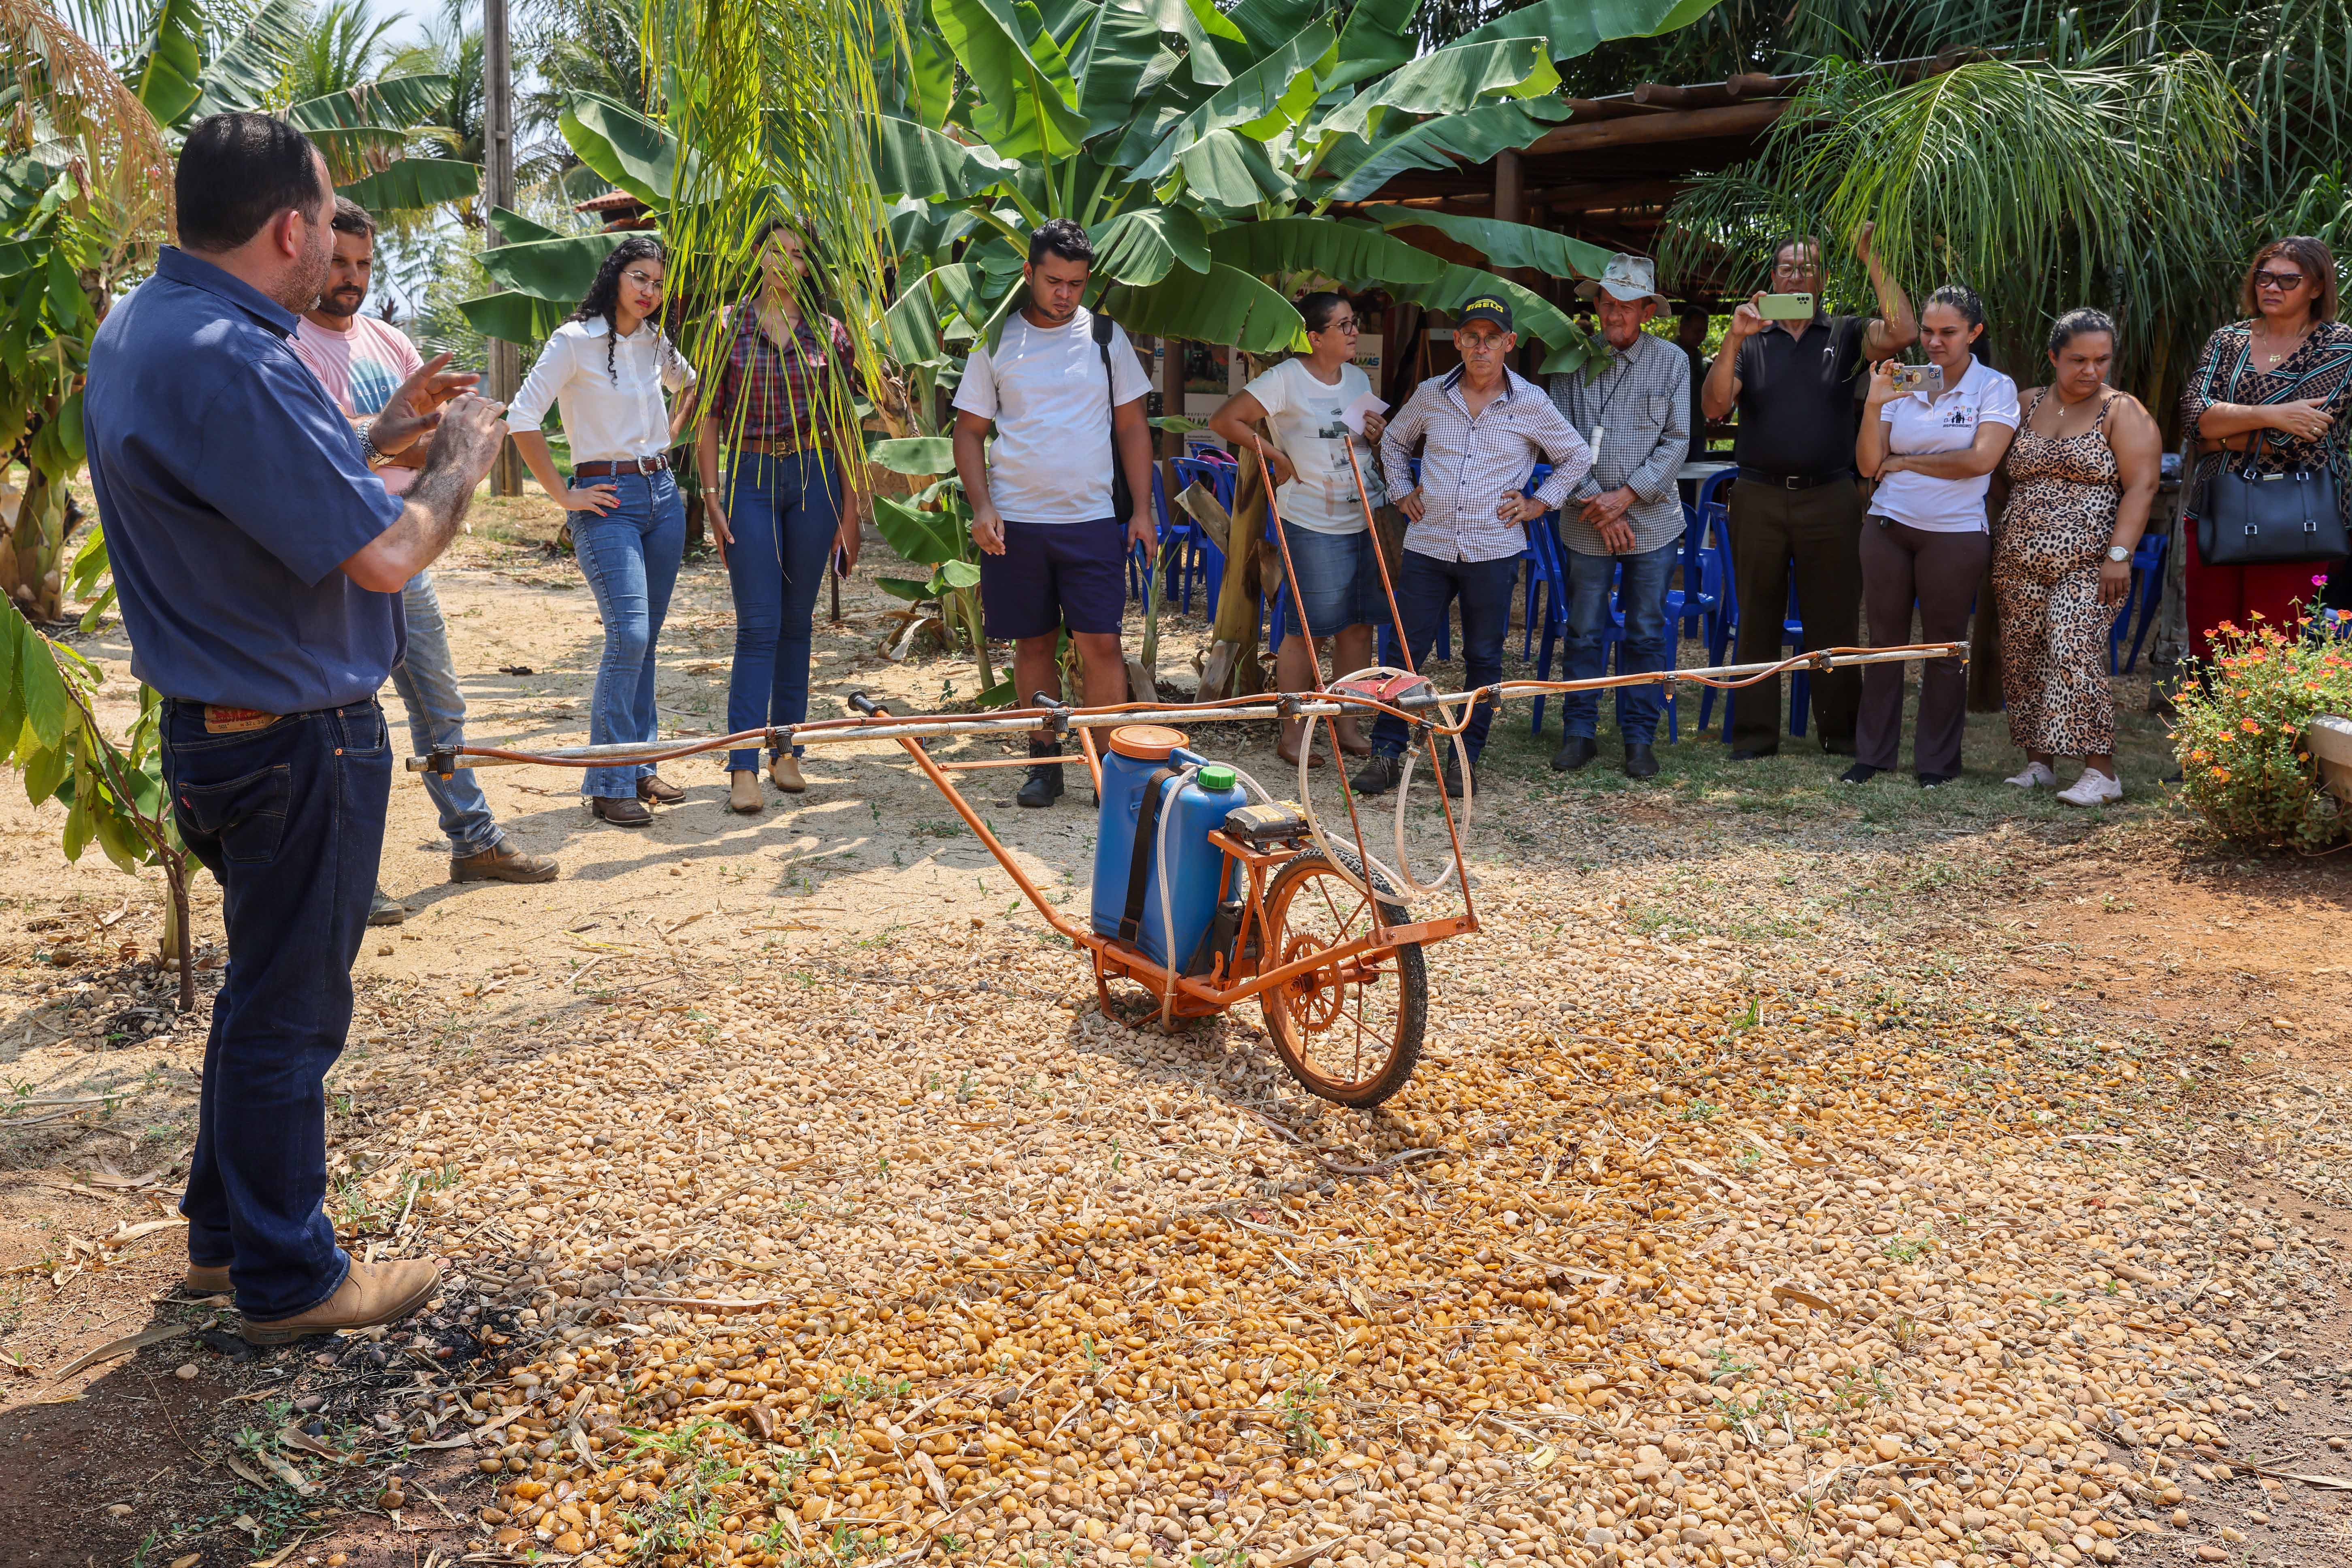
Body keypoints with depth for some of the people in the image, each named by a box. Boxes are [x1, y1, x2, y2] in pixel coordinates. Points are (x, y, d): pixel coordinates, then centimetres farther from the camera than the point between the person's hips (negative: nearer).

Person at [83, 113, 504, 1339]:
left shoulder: (139, 329, 8)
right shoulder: (231, 362, -25)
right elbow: (385, 553, -26)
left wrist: (382, 433, 12)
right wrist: (461, 457, -9)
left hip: (216, 722, 10)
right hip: (296, 742, -10)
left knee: (267, 984, 23)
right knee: (290, 1007, 4)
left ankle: (226, 1231, 38)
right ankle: (289, 1279, 20)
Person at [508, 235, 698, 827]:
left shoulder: (655, 343, 11)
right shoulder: (575, 341, -7)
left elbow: (693, 385, 33)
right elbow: (522, 420, -12)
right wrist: (563, 495, -10)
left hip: (662, 494, 6)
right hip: (607, 500, -6)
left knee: (645, 638, 9)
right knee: (628, 634, -15)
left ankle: (640, 767, 18)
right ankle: (609, 783, -7)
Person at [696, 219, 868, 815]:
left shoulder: (830, 334, 6)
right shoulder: (728, 328, 3)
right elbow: (710, 419, 3)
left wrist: (852, 509, 3)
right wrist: (713, 499, -5)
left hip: (815, 480, 2)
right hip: (751, 480, -1)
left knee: (797, 622, 8)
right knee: (758, 625, -6)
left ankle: (787, 751, 17)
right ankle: (743, 765, -5)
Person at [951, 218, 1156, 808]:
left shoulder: (1107, 338, 6)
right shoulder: (996, 341, 4)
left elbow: (1132, 427, 8)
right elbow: (969, 430, 6)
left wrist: (1142, 510, 0)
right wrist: (982, 507, -7)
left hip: (1092, 521, 0)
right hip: (1015, 521, 0)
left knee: (1101, 643, -5)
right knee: (1033, 644, 7)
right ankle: (1045, 764, 17)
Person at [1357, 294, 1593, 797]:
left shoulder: (1531, 403, -1)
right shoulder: (1430, 396, 5)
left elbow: (1578, 456, 11)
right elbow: (1393, 441, 23)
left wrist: (1539, 503, 4)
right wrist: (1402, 492, 13)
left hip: (1493, 551, -1)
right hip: (1427, 546, 1)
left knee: (1483, 658, 7)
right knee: (1407, 651, 1)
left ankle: (1465, 757, 18)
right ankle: (1386, 752, 8)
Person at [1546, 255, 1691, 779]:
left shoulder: (1671, 362, 3)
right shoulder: (1574, 361, 4)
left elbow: (1677, 441, -1)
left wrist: (1626, 496, -10)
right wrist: (1595, 502, -8)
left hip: (1652, 521, 0)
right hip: (1587, 523, 0)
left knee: (1646, 634, 4)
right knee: (1584, 633, 4)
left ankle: (1639, 738, 13)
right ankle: (1578, 734, 13)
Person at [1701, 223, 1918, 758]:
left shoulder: (1845, 334, 8)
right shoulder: (1751, 341, 8)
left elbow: (1902, 333, -11)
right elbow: (1715, 407, -5)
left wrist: (1872, 261, -12)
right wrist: (1733, 341, -17)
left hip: (1830, 498, 0)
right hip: (1759, 496, 0)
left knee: (1834, 618, 5)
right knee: (1757, 618, 5)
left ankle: (1841, 730, 16)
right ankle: (1754, 735, 11)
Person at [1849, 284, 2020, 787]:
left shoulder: (1994, 387, 0)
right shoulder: (1901, 381, 8)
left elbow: (1980, 460, -14)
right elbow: (1868, 464, 2)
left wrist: (1904, 461, -6)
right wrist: (1873, 405, -12)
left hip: (1954, 534, -3)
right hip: (1887, 527, 3)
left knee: (1945, 645, 5)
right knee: (1885, 640, 6)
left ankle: (1937, 760, 14)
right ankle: (1873, 752, 15)